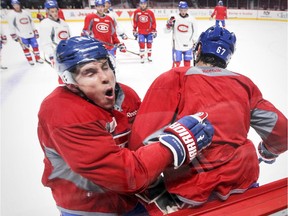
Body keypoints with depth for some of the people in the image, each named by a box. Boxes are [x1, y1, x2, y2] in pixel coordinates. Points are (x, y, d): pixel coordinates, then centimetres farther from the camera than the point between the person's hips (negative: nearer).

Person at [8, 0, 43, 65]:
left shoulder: (25, 12, 10)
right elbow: (11, 26, -3)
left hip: (31, 33, 4)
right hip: (22, 35, -4)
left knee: (35, 45, 6)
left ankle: (38, 58, 19)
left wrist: (35, 31, 13)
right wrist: (14, 35, -5)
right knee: (25, 47, 0)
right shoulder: (11, 15, -4)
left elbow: (31, 22, 15)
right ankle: (30, 59, 12)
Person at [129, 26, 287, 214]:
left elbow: (144, 135, -15)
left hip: (190, 189, -3)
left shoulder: (173, 79, -8)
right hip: (242, 178, 4)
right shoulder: (244, 84, 5)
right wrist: (270, 151, 32)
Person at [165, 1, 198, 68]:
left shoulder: (192, 19, 1)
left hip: (188, 45, 2)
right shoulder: (173, 18, -5)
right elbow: (167, 31, -2)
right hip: (177, 45, -2)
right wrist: (169, 24, -20)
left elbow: (195, 31, 13)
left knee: (187, 62, 11)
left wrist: (193, 41, 6)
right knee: (176, 62, 1)